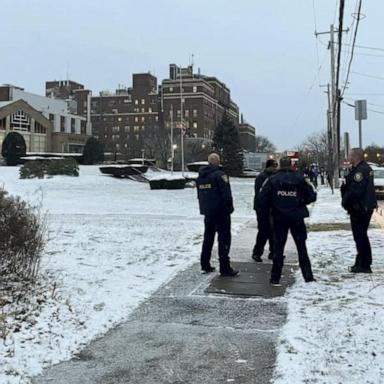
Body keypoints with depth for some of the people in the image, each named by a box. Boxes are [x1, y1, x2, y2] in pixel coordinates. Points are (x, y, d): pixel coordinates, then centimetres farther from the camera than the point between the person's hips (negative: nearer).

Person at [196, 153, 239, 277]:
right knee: (224, 238, -3)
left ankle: (205, 265, 19)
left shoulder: (200, 176, 11)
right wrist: (229, 208, -7)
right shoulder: (219, 174, -15)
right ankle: (225, 268, -5)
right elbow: (226, 194, -19)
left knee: (208, 238, 16)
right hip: (221, 211, -8)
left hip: (207, 212, 8)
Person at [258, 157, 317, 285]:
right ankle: (308, 276, 14)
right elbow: (312, 196, -3)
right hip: (297, 218, 0)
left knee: (278, 247, 7)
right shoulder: (300, 178, -3)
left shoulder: (272, 179, -5)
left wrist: (271, 206, 10)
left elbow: (262, 199, -8)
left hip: (279, 218, 0)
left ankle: (275, 278, 8)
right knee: (301, 247, 12)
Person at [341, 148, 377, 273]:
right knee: (361, 235, 17)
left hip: (359, 208, -11)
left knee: (360, 236, -4)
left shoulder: (360, 171, -21)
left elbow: (355, 191, -25)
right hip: (366, 206, 11)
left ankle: (364, 265, 2)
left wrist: (345, 202, -11)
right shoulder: (366, 168, 14)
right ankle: (361, 263, 27)